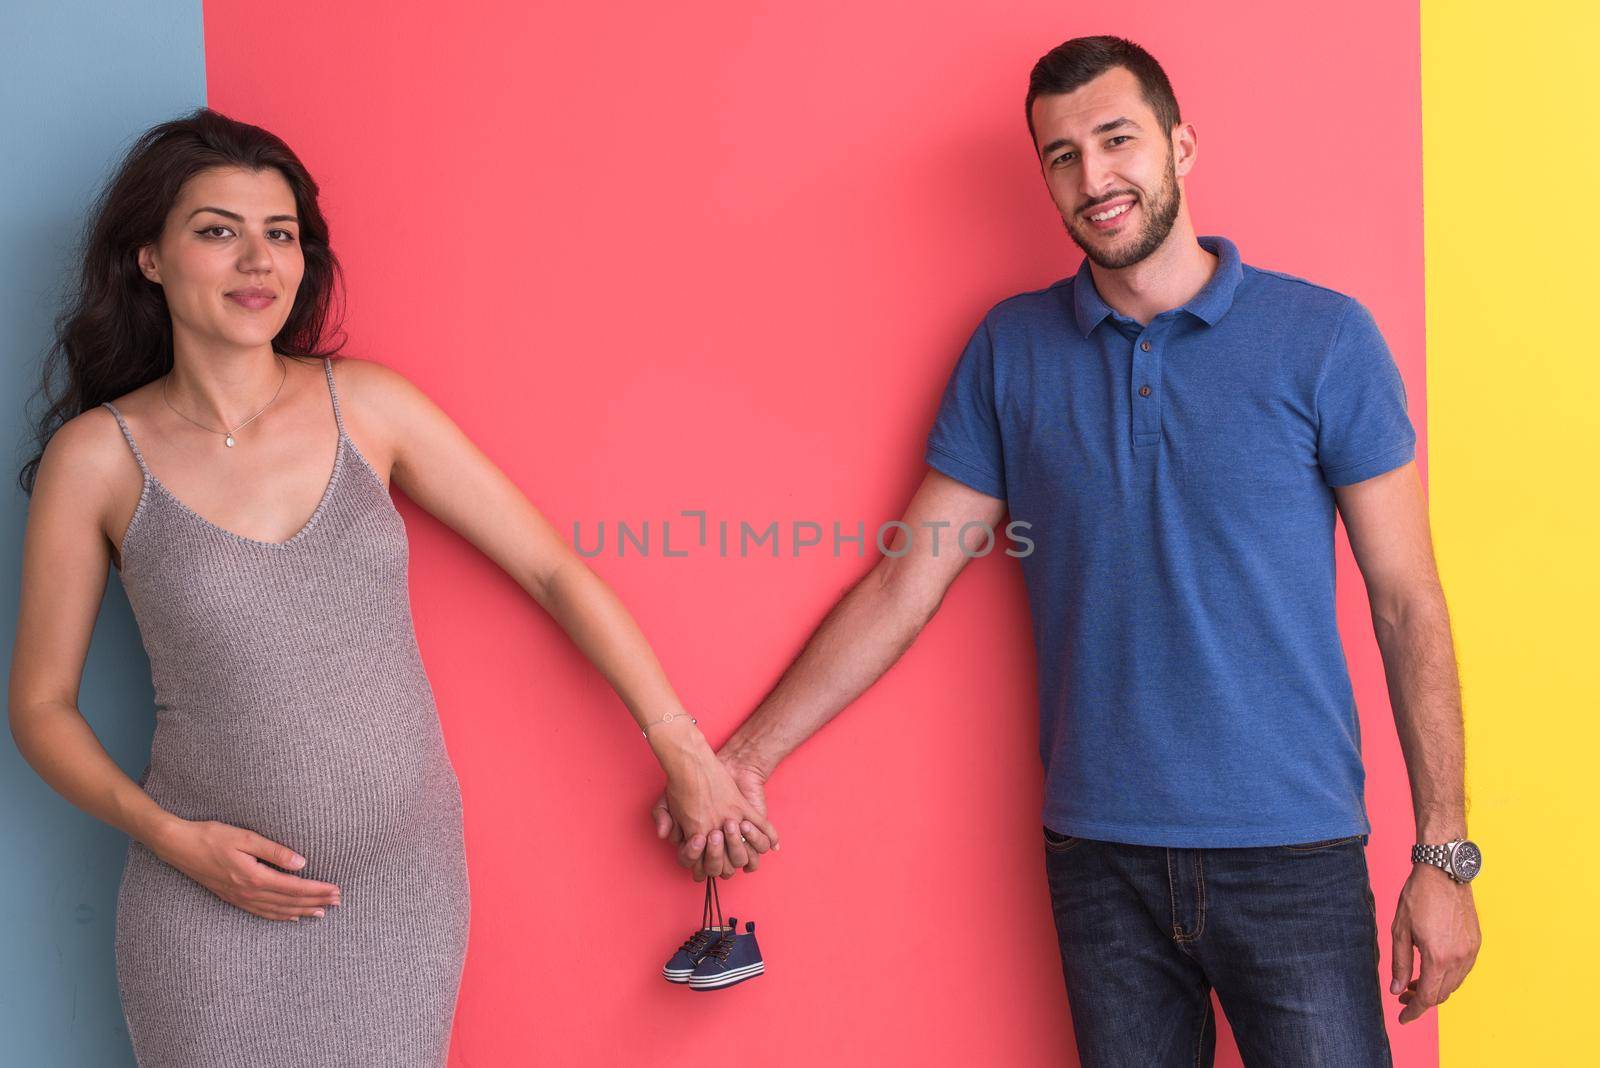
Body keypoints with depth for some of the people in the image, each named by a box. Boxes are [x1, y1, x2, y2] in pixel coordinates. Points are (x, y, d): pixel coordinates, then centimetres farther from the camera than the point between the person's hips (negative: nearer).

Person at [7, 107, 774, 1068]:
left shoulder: (367, 404, -3)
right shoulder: (98, 456, -7)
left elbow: (553, 568, -1)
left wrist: (685, 754, -1)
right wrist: (172, 838, -12)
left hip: (409, 886, 2)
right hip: (213, 906, -1)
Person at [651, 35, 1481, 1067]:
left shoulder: (1323, 337, -3)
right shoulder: (1011, 351, 4)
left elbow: (1407, 607, -1)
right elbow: (907, 579, 5)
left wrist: (1445, 856, -4)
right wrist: (747, 757, 2)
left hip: (1293, 857, -1)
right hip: (1101, 857, 2)